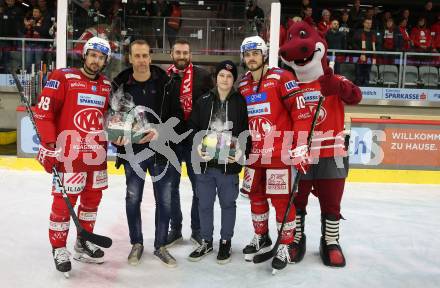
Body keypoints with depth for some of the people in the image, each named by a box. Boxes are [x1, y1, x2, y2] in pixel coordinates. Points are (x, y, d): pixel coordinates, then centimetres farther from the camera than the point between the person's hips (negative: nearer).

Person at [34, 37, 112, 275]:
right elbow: (43, 113, -10)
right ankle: (58, 248, 21)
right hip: (69, 152, -6)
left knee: (93, 198, 14)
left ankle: (83, 243, 33)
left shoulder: (106, 85, 10)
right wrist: (50, 146, -14)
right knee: (64, 201, 0)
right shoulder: (63, 78, -8)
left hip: (96, 153, 7)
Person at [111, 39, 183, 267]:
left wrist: (161, 131, -17)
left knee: (164, 201, 6)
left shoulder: (165, 83, -3)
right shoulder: (120, 85, 0)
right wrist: (116, 136, -11)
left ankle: (160, 246, 25)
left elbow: (177, 114, -3)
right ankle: (136, 244, 31)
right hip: (132, 151, 1)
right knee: (133, 199, 10)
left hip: (161, 150, 0)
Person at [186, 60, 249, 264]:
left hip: (229, 163, -2)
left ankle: (225, 242, 28)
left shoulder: (240, 102, 1)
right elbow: (193, 128, 6)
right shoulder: (203, 101, 5)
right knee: (204, 204, 11)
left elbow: (246, 131, 0)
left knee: (228, 203, 10)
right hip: (205, 162, 2)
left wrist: (240, 151, -14)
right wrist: (199, 146, -9)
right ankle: (206, 242, 29)